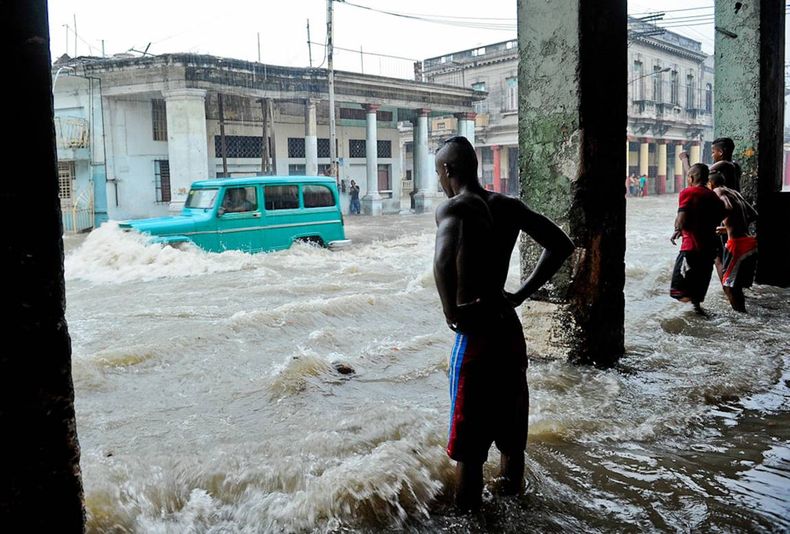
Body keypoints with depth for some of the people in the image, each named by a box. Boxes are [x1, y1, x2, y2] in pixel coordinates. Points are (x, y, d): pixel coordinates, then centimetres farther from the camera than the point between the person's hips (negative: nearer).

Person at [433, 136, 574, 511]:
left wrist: (451, 313, -21)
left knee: (468, 439, 6)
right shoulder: (509, 206, 6)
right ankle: (512, 494, 40)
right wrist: (521, 294, 8)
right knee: (510, 427, 22)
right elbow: (562, 245, 11)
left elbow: (444, 261, -36)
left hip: (475, 335, -7)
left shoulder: (453, 209, -15)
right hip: (509, 327, 7)